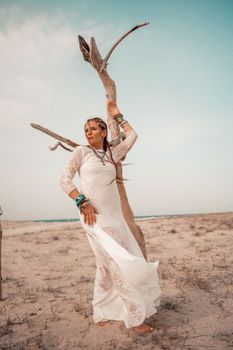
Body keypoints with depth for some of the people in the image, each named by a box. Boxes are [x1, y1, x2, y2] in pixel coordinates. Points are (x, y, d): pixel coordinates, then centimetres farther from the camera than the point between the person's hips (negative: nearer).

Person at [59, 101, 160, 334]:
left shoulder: (111, 153, 15)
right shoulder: (81, 151, 2)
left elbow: (132, 136, 22)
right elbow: (64, 180, -2)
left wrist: (117, 116, 23)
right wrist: (82, 202, -13)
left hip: (115, 215, 6)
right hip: (95, 216, -6)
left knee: (106, 265, 13)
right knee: (117, 263, -7)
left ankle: (102, 312, 30)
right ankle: (134, 318, 5)